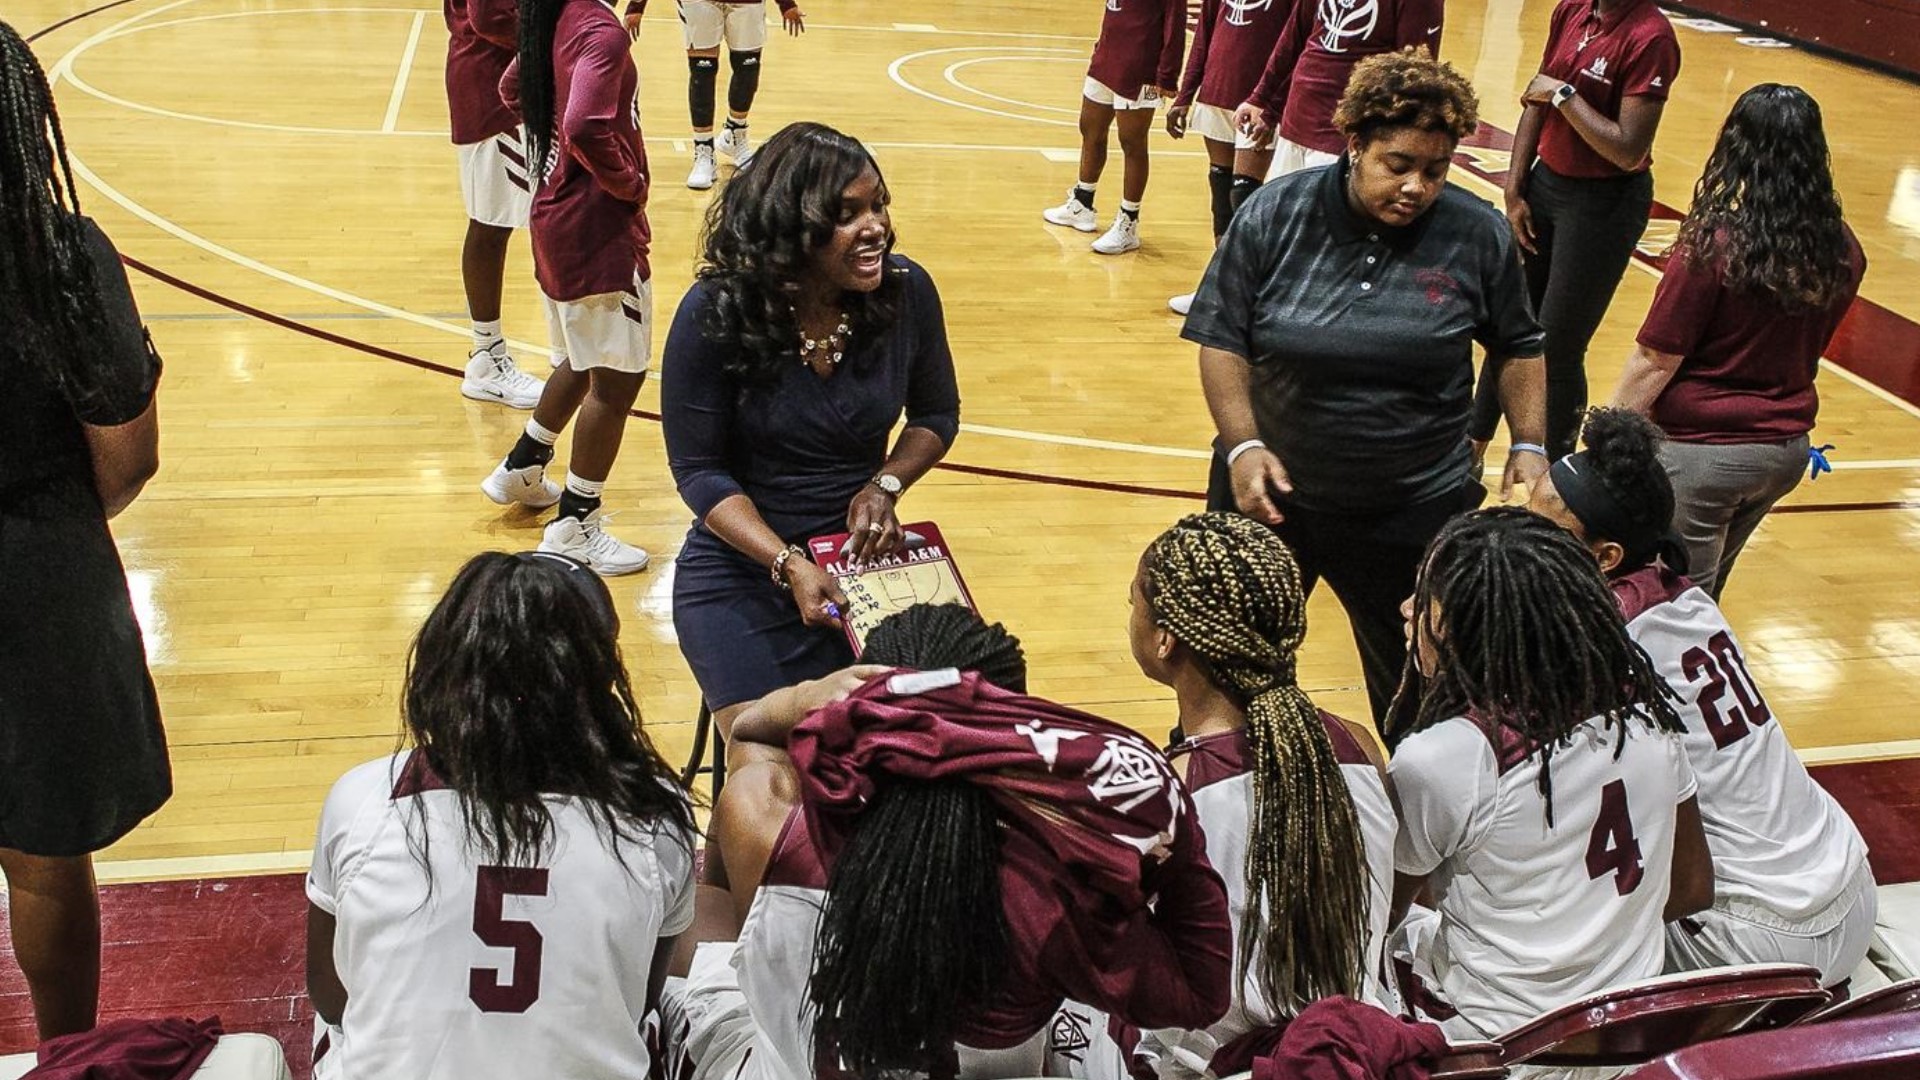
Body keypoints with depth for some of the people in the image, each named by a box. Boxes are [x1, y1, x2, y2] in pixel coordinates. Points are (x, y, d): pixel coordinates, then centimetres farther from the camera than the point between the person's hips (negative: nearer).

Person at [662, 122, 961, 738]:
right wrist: (789, 565, -22)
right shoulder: (715, 315, -17)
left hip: (862, 556, 3)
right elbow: (698, 470, -11)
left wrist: (885, 485, -9)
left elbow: (936, 414, 9)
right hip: (741, 568, -2)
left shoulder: (906, 291, -8)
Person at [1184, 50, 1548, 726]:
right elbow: (1222, 338, -6)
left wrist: (1529, 444, -3)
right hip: (1272, 493, 0)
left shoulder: (1478, 236, -7)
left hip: (1415, 513, 0)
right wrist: (1243, 445, -17)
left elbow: (1518, 346, 7)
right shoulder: (1275, 215, -10)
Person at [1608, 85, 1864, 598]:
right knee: (1705, 596, 24)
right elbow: (1806, 347, 9)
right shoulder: (1843, 253, -4)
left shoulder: (1714, 247, -21)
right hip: (1787, 450, 6)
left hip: (1700, 451, -6)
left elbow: (1655, 362, -17)